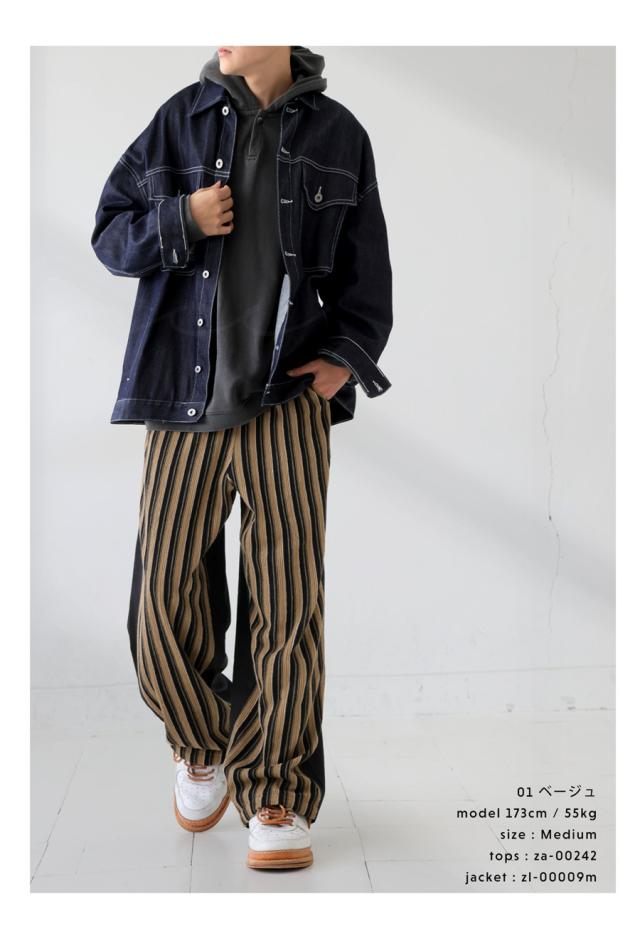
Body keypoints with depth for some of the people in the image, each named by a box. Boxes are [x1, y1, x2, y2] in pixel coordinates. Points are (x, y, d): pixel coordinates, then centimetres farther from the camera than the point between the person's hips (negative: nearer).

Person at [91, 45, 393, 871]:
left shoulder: (338, 135, 6)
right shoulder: (180, 120, 7)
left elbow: (364, 271, 10)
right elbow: (110, 233, 9)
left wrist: (347, 356, -4)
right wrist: (182, 221, -10)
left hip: (289, 400, -1)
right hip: (184, 403, 1)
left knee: (289, 599, -4)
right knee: (166, 591, 3)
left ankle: (278, 796, 10)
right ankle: (202, 747, 30)